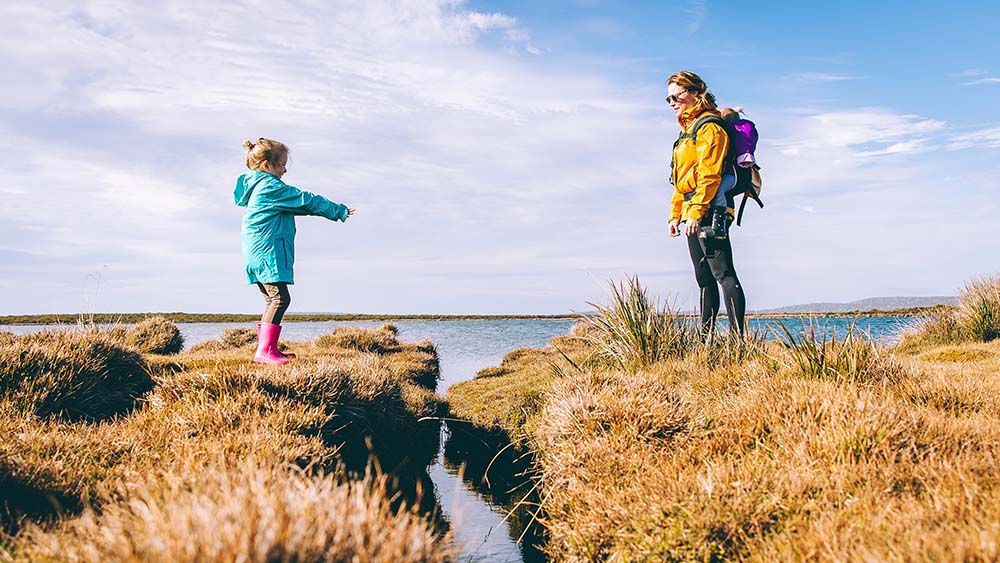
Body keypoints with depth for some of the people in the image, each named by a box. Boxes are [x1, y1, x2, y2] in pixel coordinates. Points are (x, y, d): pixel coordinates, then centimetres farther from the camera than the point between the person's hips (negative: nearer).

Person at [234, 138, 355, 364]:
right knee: (279, 298, -13)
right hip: (268, 253, -11)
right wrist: (339, 211, -1)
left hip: (257, 253, 11)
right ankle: (264, 351, -17)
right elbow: (306, 201, -9)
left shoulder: (256, 186, 19)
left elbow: (297, 204, 28)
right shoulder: (271, 187, -12)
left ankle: (269, 349, 20)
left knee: (272, 300, 15)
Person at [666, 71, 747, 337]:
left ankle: (738, 338, -15)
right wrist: (676, 214, 20)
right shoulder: (688, 130, 24)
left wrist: (696, 212, -23)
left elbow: (709, 173, -17)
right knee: (705, 278, 10)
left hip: (709, 212, -10)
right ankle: (706, 339, 15)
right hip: (693, 215, 10)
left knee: (723, 273, -13)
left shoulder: (709, 126, -6)